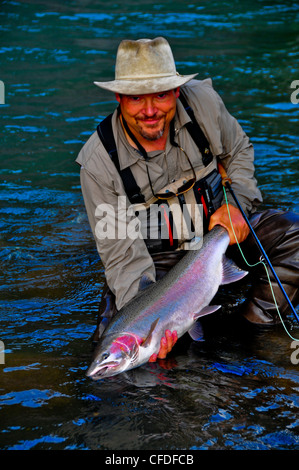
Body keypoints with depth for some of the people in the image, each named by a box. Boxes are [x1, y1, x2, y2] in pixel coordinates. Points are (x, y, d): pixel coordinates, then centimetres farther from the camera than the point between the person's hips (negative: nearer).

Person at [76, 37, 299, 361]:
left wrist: (237, 202, -11)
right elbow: (120, 251, -21)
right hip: (154, 255, -2)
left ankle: (257, 323, -1)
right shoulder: (98, 162, -23)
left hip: (218, 227, 2)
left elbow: (239, 151, 7)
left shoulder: (203, 102, -15)